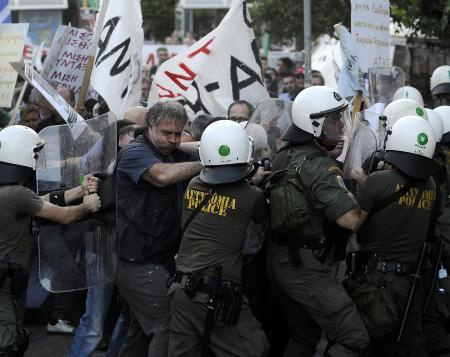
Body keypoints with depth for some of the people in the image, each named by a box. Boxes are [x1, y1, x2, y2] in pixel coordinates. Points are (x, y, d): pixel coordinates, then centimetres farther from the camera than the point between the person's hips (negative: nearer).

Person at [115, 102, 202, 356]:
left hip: (163, 258, 9)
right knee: (167, 328, -14)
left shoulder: (176, 155, 15)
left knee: (143, 330, 16)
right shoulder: (135, 152, -10)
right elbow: (162, 175, -30)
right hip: (140, 262, -9)